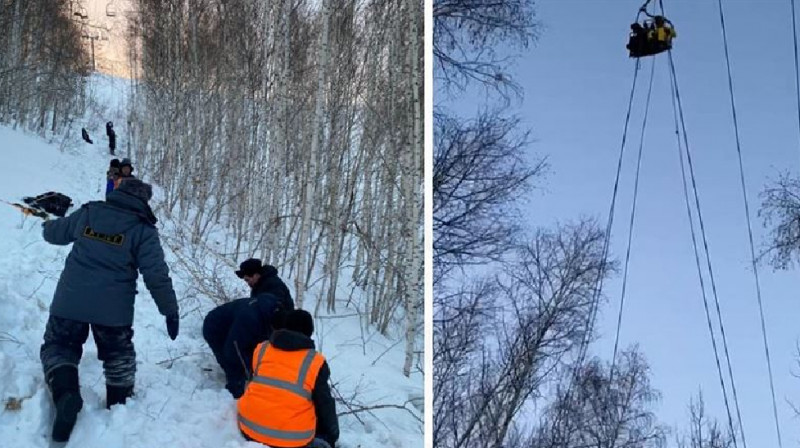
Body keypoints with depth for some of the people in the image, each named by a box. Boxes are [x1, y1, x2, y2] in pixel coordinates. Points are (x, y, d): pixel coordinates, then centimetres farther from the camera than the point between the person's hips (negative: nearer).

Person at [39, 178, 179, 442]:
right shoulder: (143, 230, -6)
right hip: (113, 308, -1)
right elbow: (157, 275, -11)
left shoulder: (88, 213, 3)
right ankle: (120, 407, 26)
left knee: (59, 345, 16)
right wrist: (170, 311, -3)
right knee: (119, 356, 22)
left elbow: (53, 234, 19)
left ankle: (65, 392, -11)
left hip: (70, 301, 1)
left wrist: (49, 225, 44)